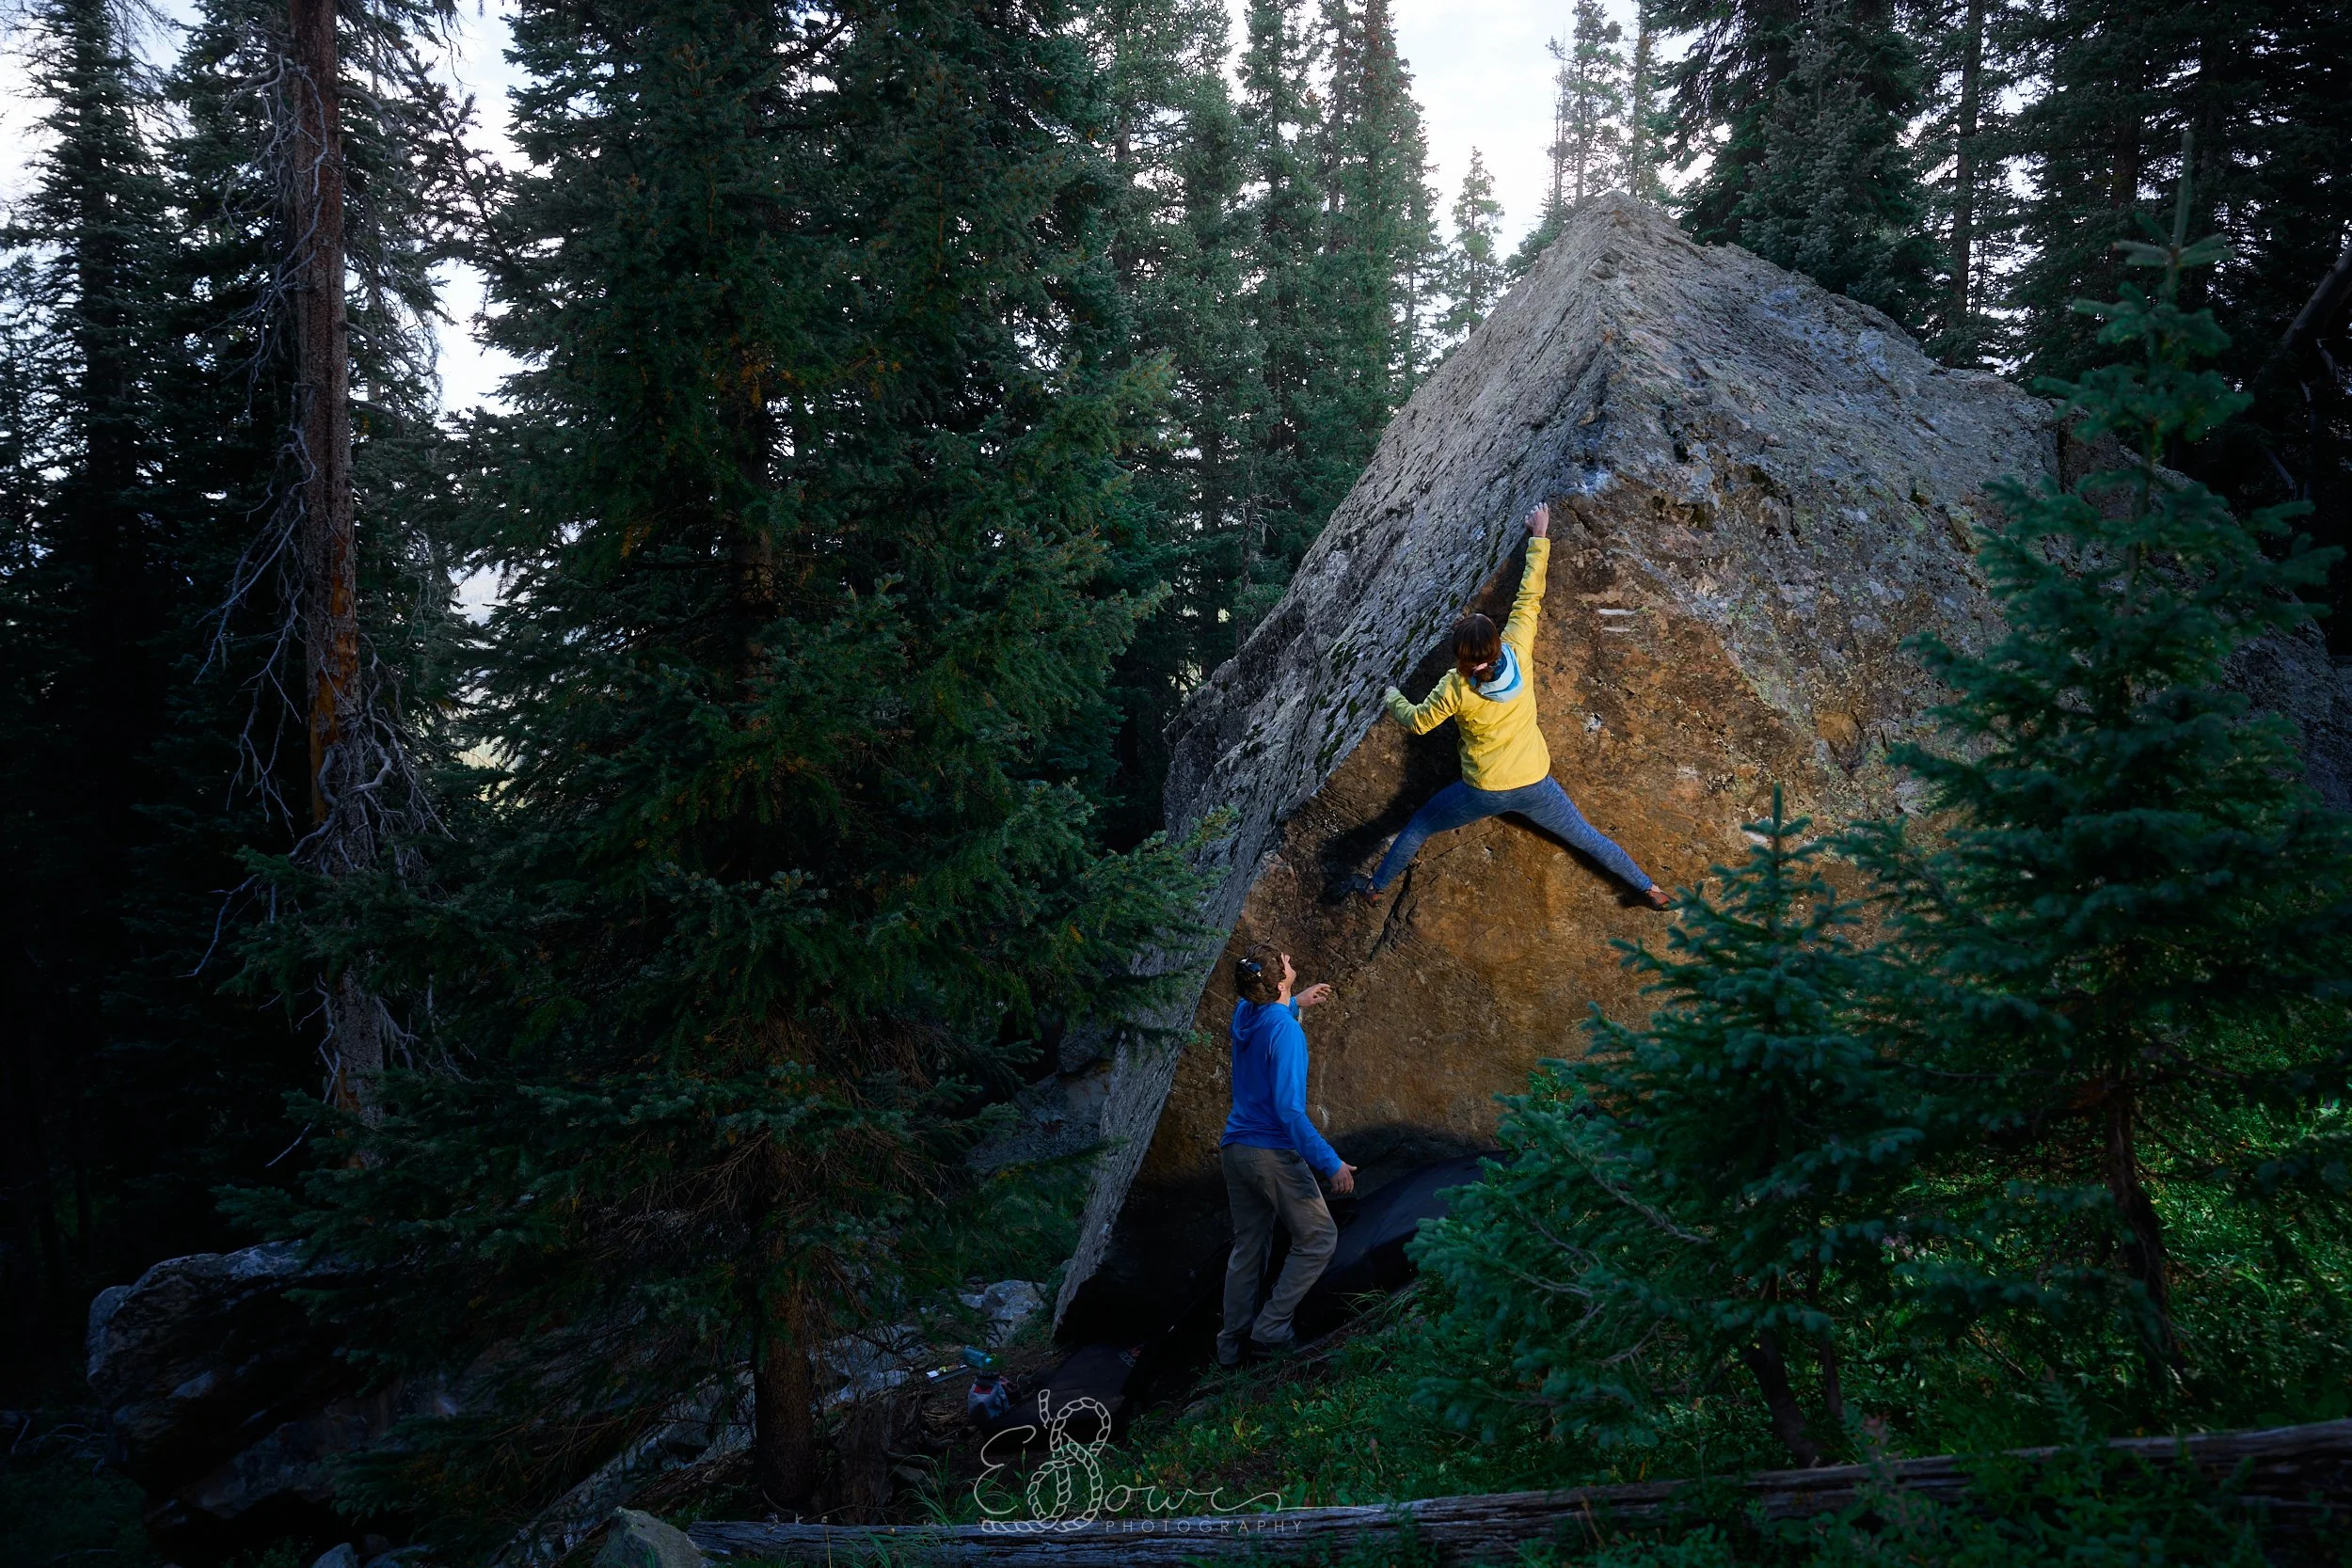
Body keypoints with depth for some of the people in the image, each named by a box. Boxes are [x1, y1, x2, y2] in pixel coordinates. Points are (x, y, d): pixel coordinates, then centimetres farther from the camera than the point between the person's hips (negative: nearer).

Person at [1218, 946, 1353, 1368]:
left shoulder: (1244, 1014, 2)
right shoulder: (1285, 1032, -21)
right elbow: (1288, 1109, -25)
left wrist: (1295, 1004, 31)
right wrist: (1330, 1163, -23)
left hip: (1235, 1150, 8)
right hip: (1273, 1154, -8)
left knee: (1247, 1249, 17)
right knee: (1318, 1239, 6)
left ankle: (1232, 1343, 21)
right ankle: (1271, 1329, 4)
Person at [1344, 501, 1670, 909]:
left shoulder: (1455, 688, -21)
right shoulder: (1517, 653, -17)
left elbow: (1417, 722, -6)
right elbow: (1530, 596, -6)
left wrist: (1392, 698, 15)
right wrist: (1539, 537, 4)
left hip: (1484, 793, -2)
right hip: (1535, 786, 2)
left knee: (1418, 826, 20)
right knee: (1586, 836, 18)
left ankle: (1377, 886, 31)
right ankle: (1647, 888, 26)